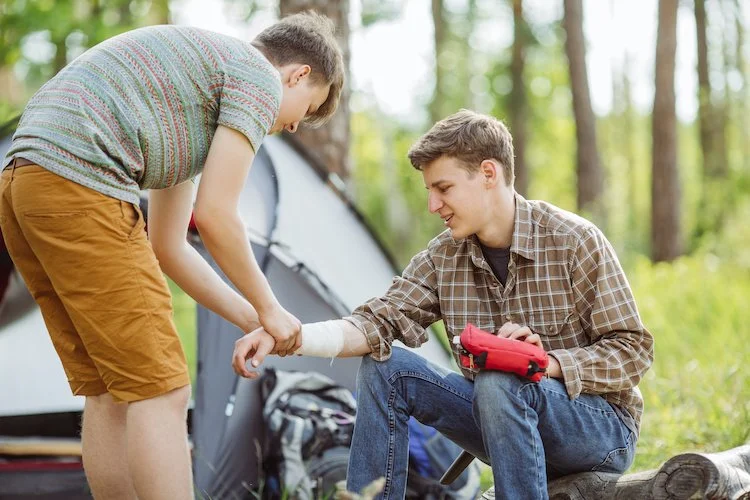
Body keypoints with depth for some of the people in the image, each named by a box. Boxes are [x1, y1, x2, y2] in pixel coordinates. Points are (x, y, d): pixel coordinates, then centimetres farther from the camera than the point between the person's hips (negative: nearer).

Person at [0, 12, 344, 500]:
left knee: (110, 392, 13)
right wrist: (269, 309, 10)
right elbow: (216, 216, -3)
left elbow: (168, 246, 29)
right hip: (78, 185, -10)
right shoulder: (260, 77, 4)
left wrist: (249, 319, 29)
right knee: (161, 392, -6)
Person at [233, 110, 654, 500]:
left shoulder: (575, 242, -15)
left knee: (500, 382, -36)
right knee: (385, 367, -11)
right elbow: (379, 324, -10)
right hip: (504, 415, 5)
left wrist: (550, 362, -30)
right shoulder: (443, 258, 0)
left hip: (601, 432, -5)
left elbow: (632, 352, -13)